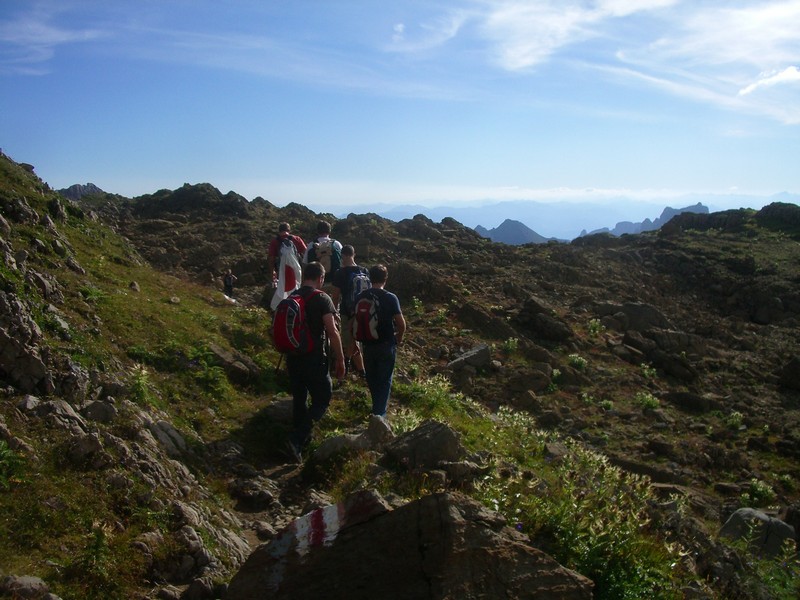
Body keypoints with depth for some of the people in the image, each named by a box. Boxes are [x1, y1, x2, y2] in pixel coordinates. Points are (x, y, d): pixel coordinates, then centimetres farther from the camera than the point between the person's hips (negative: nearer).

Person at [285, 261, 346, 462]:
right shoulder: (322, 299, -12)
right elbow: (332, 332, -17)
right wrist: (340, 360, -9)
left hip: (292, 357, 6)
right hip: (314, 359, -6)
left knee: (299, 399, 18)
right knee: (322, 399, 5)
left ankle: (301, 438, 30)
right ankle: (297, 439, -9)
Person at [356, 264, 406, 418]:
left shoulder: (361, 297, -4)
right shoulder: (390, 298, -15)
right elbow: (401, 324, -14)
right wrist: (399, 338, 5)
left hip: (368, 344, 4)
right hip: (386, 345, -4)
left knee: (371, 378, 21)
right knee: (384, 380, 8)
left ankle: (377, 407, 40)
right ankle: (379, 414, 8)